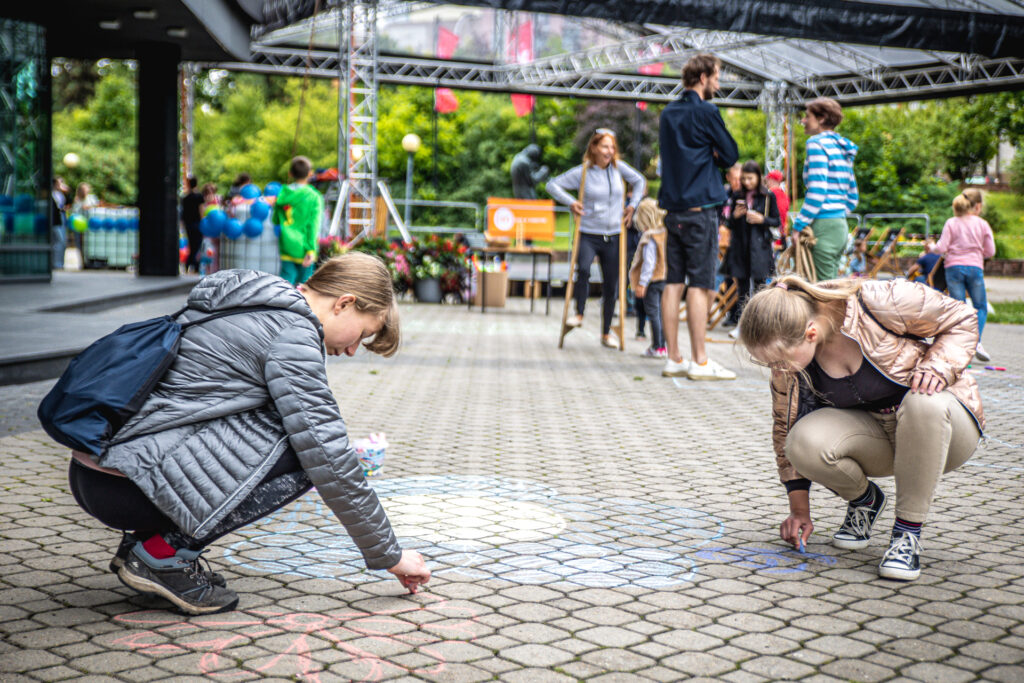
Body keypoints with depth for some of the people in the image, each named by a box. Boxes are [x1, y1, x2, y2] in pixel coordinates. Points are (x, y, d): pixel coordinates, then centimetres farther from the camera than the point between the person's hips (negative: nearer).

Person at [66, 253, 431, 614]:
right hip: (125, 488, -10)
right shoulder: (292, 334, -10)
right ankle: (163, 554, -5)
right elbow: (328, 457, -11)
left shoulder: (252, 308, 18)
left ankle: (147, 535, 12)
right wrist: (388, 555, -2)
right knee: (301, 451, -8)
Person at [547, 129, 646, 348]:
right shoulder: (581, 172, -4)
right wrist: (570, 202, -9)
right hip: (588, 234, -3)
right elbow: (552, 184, 2)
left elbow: (640, 181, 19)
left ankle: (606, 334, 18)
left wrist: (632, 205, 9)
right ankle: (579, 314, -11)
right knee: (583, 269, -31)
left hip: (613, 237, 3)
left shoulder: (618, 167, 4)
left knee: (611, 287, 5)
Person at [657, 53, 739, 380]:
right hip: (700, 208, -7)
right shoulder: (706, 111, -8)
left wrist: (705, 155, 7)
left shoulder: (668, 113, 15)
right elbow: (730, 156, -4)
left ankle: (674, 359, 9)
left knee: (673, 283, 6)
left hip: (673, 208, 8)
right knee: (700, 285, -6)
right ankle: (700, 361, -5)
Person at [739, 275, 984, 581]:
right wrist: (799, 509, -2)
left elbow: (962, 320, -11)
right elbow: (787, 426, -2)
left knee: (923, 402, -39)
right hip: (874, 438, 3)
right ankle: (863, 499, 6)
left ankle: (908, 532, -21)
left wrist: (937, 368, -29)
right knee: (805, 441, -28)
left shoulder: (879, 301, -27)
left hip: (939, 426, -3)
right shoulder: (788, 352, -13)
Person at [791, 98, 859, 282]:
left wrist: (798, 225, -13)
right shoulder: (842, 148, 19)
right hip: (841, 225, 9)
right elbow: (852, 197, 20)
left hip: (824, 225, -9)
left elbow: (817, 192, -17)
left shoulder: (817, 143, -7)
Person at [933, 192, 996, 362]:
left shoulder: (951, 223, 2)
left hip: (953, 267, 0)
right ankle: (977, 342, -9)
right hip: (975, 267, 0)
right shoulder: (982, 224, 5)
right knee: (980, 307, 9)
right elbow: (990, 252, 4)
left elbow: (941, 248, -5)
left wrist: (932, 248, 15)